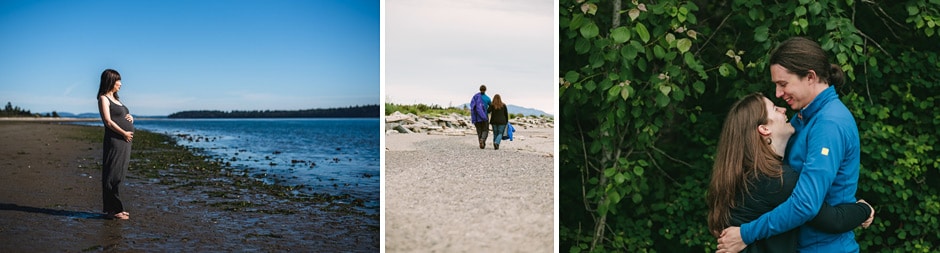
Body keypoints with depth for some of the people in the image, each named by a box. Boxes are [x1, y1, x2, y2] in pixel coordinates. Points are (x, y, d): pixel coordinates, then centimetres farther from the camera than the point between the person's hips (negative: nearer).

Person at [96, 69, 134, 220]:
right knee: (113, 175, -6)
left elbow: (126, 116, 28)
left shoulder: (116, 98, 21)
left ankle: (116, 208, 18)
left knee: (119, 175, 11)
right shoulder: (103, 99, -5)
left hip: (125, 141, 9)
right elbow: (108, 121, -14)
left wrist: (131, 118, 6)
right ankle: (112, 210, -4)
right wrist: (124, 133, -13)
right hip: (115, 140, -9)